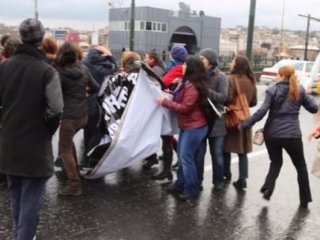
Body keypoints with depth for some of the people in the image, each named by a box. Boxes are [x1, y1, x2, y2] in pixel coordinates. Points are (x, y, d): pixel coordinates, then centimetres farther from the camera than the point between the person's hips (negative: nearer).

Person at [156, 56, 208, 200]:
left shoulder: (192, 87, -22)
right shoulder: (187, 84, 12)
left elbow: (185, 108, -23)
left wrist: (165, 102, -18)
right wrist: (168, 100, 5)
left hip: (194, 127, -10)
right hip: (187, 126, 10)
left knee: (186, 157, -6)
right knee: (181, 156, 14)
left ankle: (192, 188, 5)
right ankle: (181, 183, 25)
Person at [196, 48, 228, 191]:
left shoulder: (221, 77, -5)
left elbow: (223, 97, -16)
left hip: (216, 121, -3)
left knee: (217, 153, 8)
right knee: (199, 152, 9)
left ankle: (218, 180, 21)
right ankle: (198, 180, 20)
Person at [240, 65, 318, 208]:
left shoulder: (273, 90, -2)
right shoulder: (300, 90, 4)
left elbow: (262, 111, -11)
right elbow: (314, 108, 8)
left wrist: (245, 125, -5)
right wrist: (307, 96, 24)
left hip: (272, 133, 0)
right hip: (292, 135, 0)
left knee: (275, 162, 22)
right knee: (301, 166, 17)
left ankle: (268, 188, 1)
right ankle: (305, 200, 22)